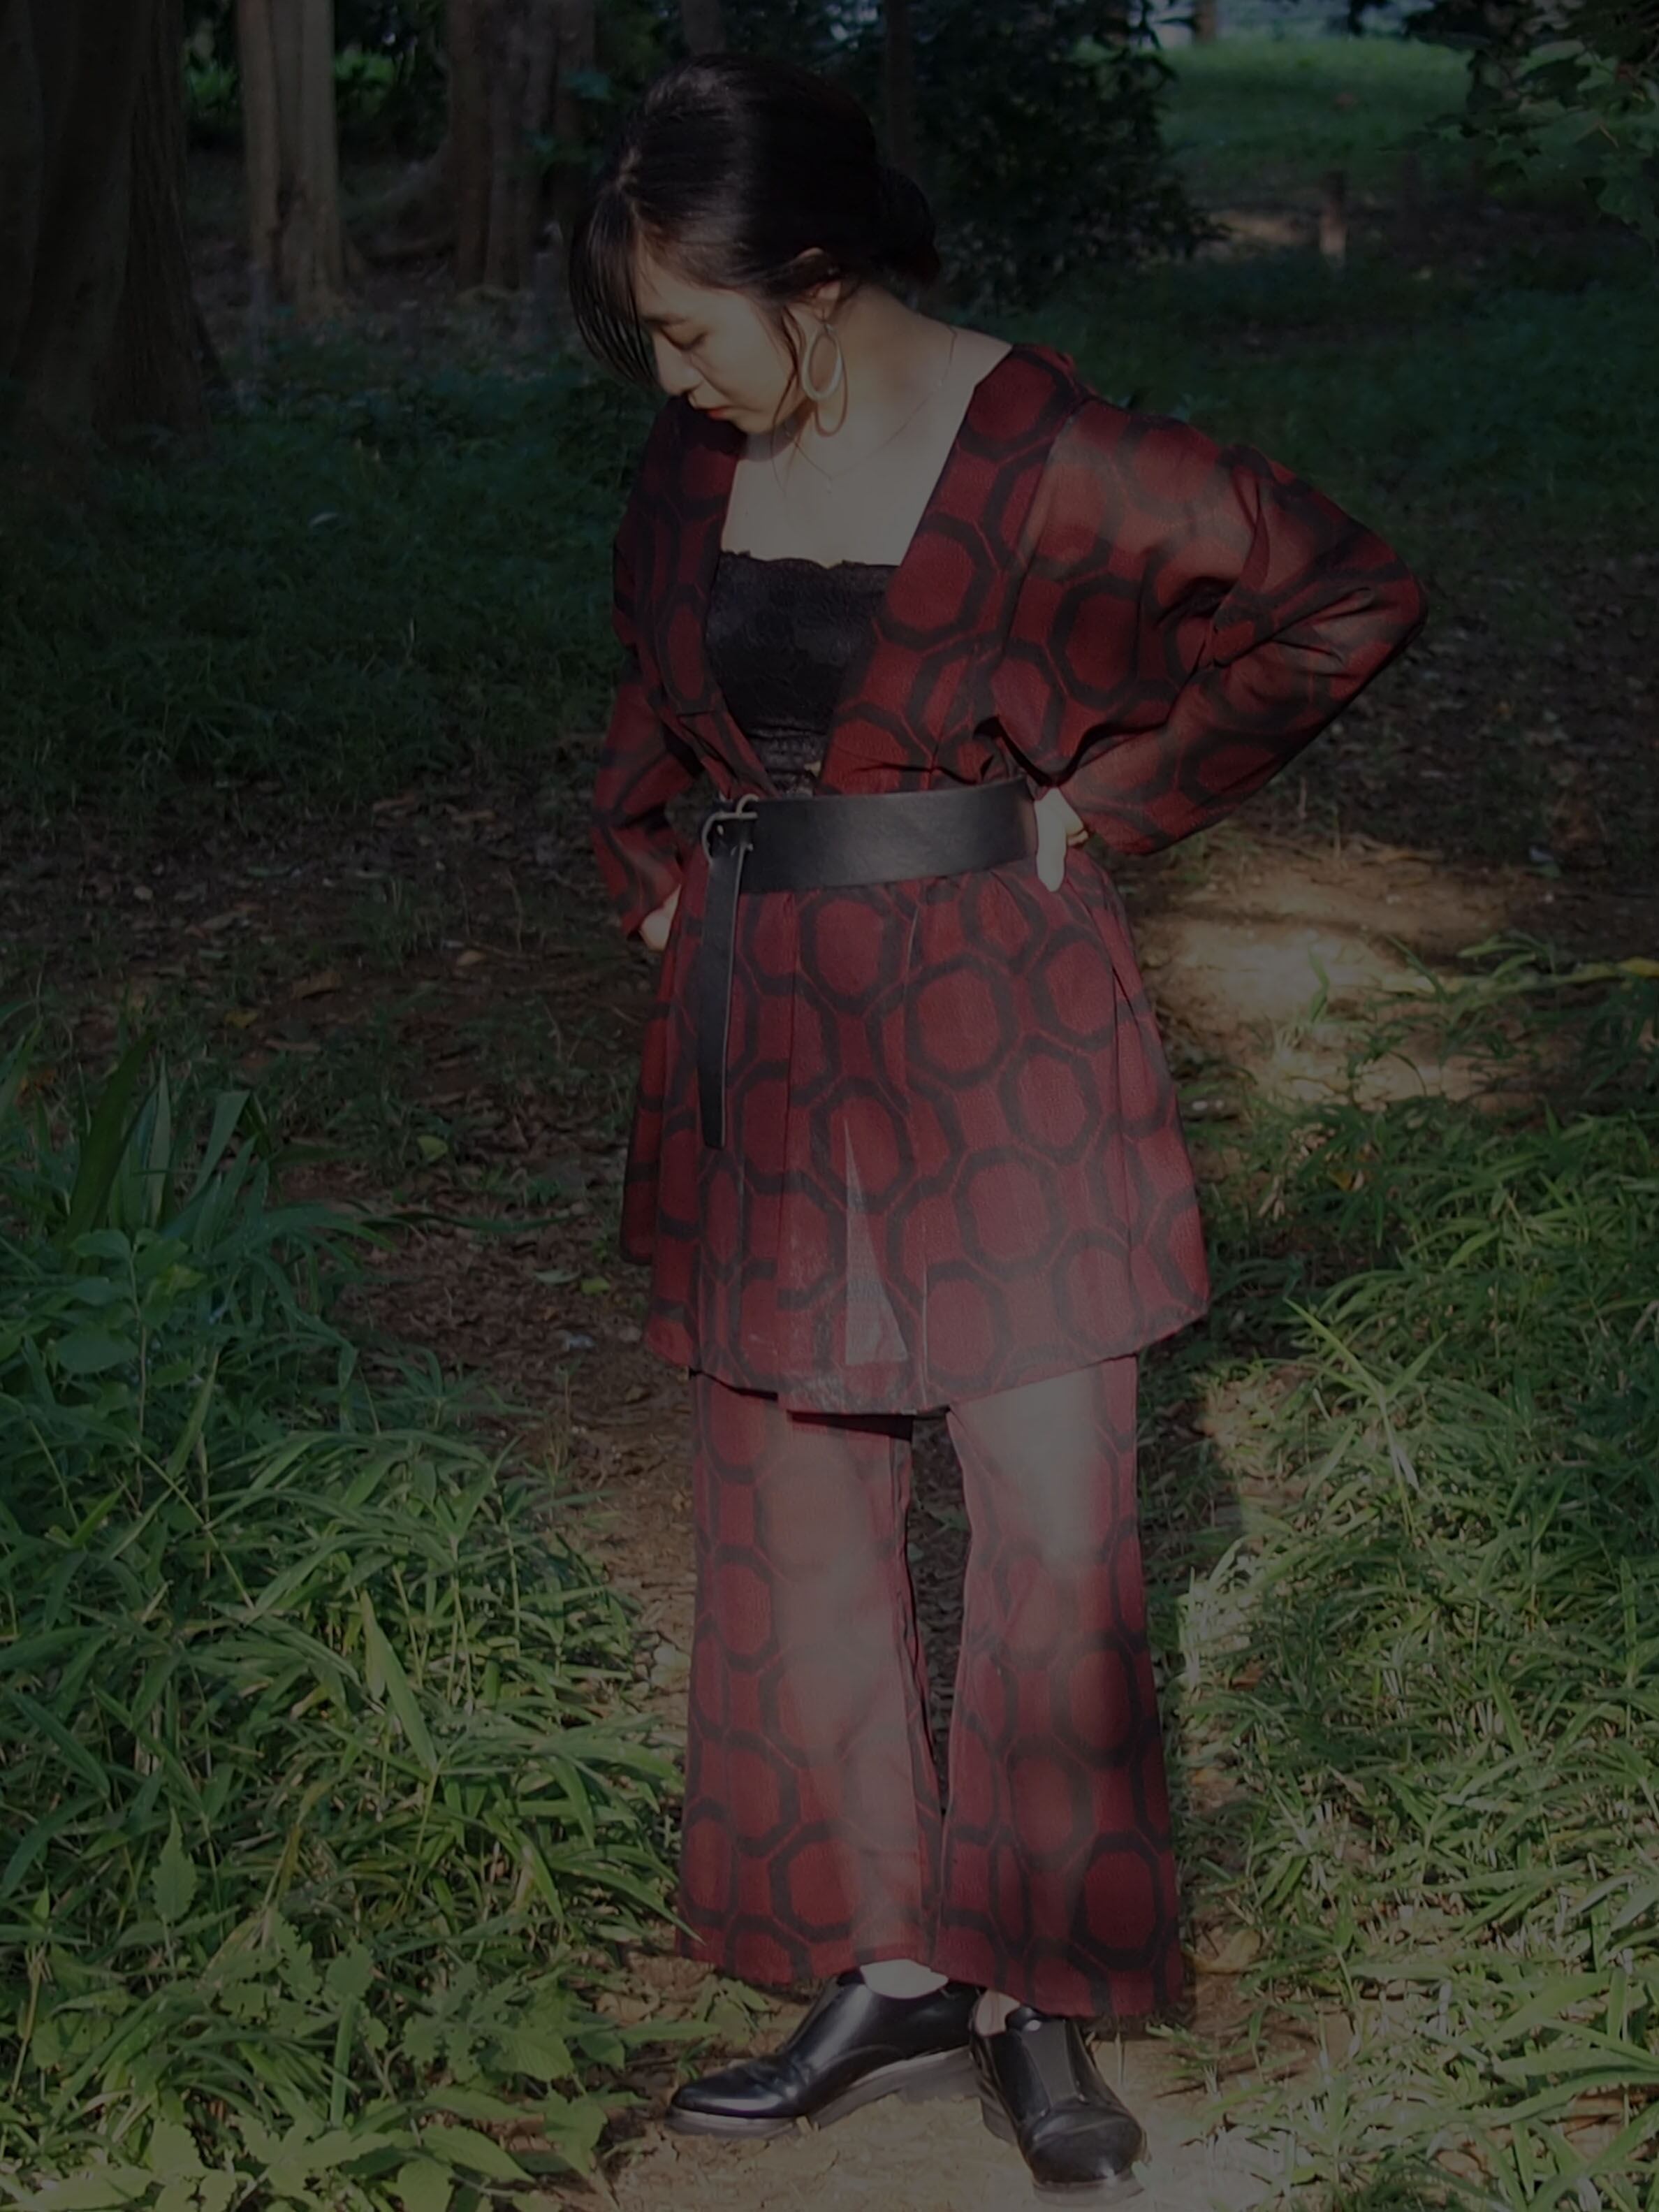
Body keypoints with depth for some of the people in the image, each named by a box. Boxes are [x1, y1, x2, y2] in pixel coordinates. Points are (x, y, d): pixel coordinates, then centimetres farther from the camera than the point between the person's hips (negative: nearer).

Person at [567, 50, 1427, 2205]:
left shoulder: (1047, 456, -13)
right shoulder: (699, 459, 5)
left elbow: (1351, 596, -6)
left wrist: (1110, 796, -6)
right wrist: (658, 869, 10)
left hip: (996, 1035, -5)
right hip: (765, 1040, 6)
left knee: (1055, 1534, -1)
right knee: (799, 1524, 9)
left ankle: (1038, 1999, 15)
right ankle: (891, 1973, 22)